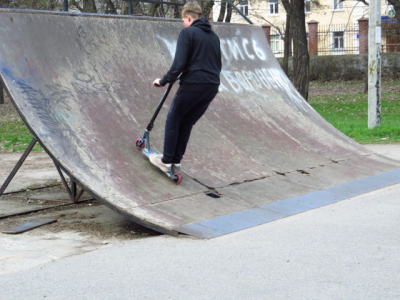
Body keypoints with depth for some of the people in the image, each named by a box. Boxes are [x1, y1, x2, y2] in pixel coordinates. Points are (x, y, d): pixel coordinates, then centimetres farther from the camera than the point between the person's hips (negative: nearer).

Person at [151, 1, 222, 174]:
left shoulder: (187, 32, -6)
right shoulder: (213, 36, 15)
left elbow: (179, 64, -14)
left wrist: (164, 81, -4)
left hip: (192, 85, -6)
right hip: (212, 88, 6)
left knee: (173, 121, 10)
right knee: (187, 123, 17)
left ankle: (166, 161, 13)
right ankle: (176, 162, 20)